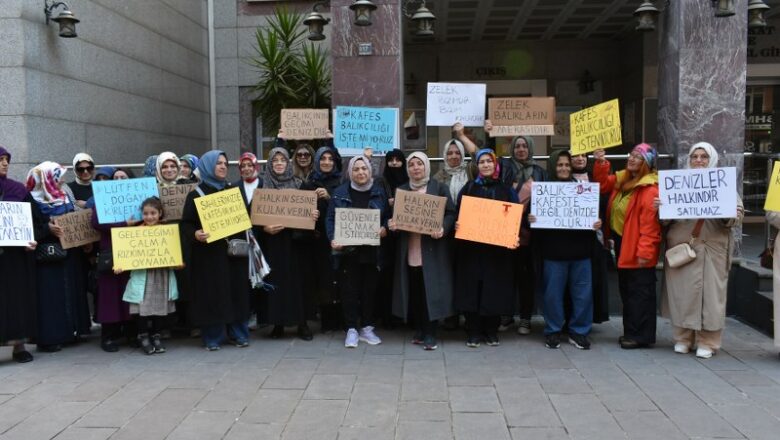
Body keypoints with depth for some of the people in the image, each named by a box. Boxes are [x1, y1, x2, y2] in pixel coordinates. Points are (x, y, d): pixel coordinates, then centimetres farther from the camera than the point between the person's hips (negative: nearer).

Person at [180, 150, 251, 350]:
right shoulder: (196, 195, 0)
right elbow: (185, 224, -4)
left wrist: (246, 236, -2)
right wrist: (195, 234, -24)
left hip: (234, 250, 3)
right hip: (208, 253, -3)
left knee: (237, 291, 5)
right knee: (212, 294, -1)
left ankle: (239, 333, 15)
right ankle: (213, 337, 8)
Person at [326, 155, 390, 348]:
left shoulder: (379, 192, 6)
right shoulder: (340, 193, 2)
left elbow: (388, 216, 9)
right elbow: (331, 219, 0)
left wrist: (385, 228, -12)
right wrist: (333, 239, -15)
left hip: (372, 250, 2)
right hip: (348, 250, -1)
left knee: (370, 289, 8)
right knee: (349, 290, 1)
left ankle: (367, 328, 21)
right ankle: (351, 329, 11)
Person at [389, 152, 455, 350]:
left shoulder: (439, 188, 3)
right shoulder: (401, 190, 13)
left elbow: (451, 213, -2)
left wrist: (443, 229, -20)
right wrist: (391, 224, -10)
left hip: (432, 247, -3)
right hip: (409, 249, 3)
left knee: (431, 289, -4)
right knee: (414, 291, 5)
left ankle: (430, 334, 3)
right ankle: (419, 330, 17)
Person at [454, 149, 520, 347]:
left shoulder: (506, 190, 8)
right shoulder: (469, 188, 9)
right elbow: (458, 213, 8)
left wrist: (516, 237, -11)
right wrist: (457, 225, -13)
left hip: (498, 247, 0)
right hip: (472, 247, 0)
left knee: (495, 289, 2)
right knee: (472, 289, -2)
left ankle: (491, 331, 16)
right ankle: (473, 332, 7)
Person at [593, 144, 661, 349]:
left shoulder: (650, 188, -18)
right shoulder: (622, 179, 9)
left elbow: (649, 223, -23)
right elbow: (603, 185, 24)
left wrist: (645, 251, -26)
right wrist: (601, 164, 9)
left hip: (636, 249, -9)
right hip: (622, 244, 9)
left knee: (639, 292, -1)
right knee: (626, 290, 16)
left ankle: (640, 335, 8)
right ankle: (631, 332, 27)